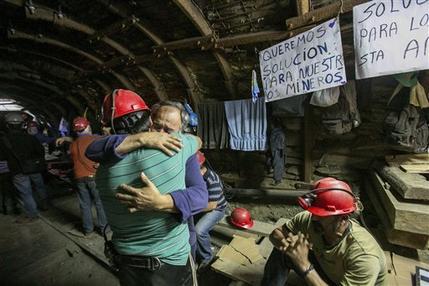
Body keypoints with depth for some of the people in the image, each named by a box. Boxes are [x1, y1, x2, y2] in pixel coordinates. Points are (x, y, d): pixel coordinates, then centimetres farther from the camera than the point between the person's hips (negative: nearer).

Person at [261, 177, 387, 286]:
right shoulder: (309, 219, -25)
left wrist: (304, 265, -41)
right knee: (282, 252, -14)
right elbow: (276, 233, -13)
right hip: (327, 274, 4)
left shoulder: (363, 256, -36)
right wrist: (285, 242, -33)